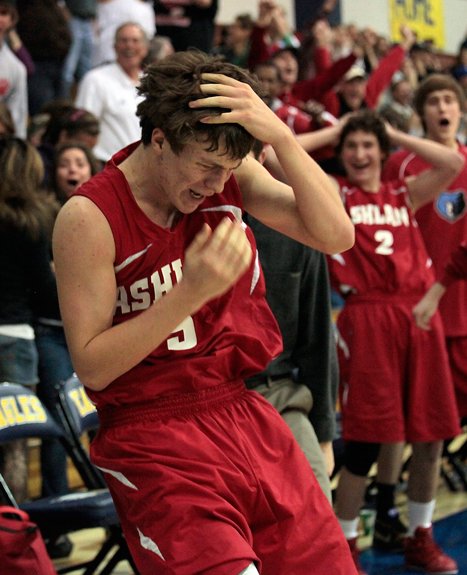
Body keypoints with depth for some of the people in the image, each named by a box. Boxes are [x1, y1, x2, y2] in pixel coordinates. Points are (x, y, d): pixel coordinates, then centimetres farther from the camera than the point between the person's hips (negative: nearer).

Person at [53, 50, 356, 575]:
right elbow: (92, 368, -15)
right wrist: (191, 291, -26)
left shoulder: (228, 175, 0)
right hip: (155, 441, -6)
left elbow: (335, 235, -8)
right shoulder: (90, 216, -15)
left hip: (244, 414, 6)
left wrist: (281, 136, -19)